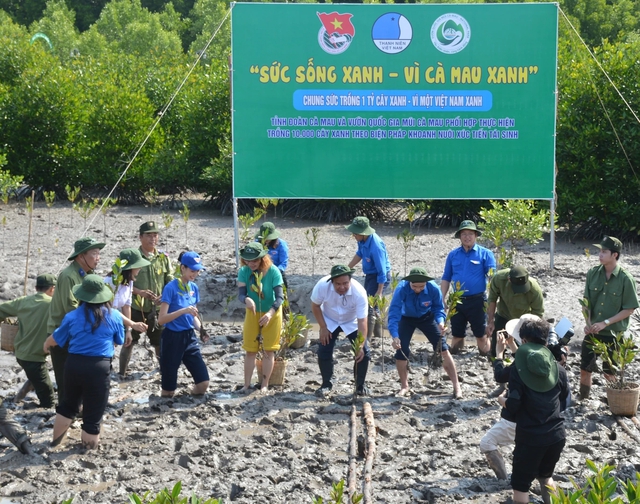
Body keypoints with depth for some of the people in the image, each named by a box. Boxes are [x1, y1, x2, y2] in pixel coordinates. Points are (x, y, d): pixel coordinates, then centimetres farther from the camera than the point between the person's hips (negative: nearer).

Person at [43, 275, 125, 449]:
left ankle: (56, 439, 36)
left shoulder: (72, 316, 1)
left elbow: (55, 340, 14)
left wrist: (46, 345, 38)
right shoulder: (114, 316, -1)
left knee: (68, 403, 24)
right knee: (93, 412, 9)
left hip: (74, 364, 3)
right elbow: (120, 341, 14)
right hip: (99, 367, -3)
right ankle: (89, 446, 21)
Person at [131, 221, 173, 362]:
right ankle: (121, 373, 17)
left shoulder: (163, 257, 4)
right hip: (135, 308, -3)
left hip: (157, 309, 3)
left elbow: (170, 282, 8)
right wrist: (140, 292, -21)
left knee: (161, 343, 11)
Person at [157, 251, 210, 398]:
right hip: (172, 338, -6)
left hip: (189, 337, 6)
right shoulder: (171, 288, -14)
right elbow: (161, 319, -18)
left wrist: (201, 330, -3)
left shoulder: (194, 288, 6)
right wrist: (183, 310, -29)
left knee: (203, 383, 0)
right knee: (169, 390, 2)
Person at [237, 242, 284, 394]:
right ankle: (247, 384, 12)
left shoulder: (273, 271, -24)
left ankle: (264, 385, 15)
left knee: (268, 350, 5)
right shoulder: (244, 272, -17)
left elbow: (280, 297, -26)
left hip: (271, 313, -2)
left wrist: (270, 313, -42)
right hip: (252, 313, 2)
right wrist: (246, 299, -48)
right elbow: (240, 294, -23)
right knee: (250, 350, 4)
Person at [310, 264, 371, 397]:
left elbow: (362, 321, -34)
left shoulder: (359, 292, -37)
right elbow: (315, 306, -12)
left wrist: (361, 346, -42)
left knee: (364, 353, -10)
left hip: (352, 322, -1)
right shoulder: (322, 285, -33)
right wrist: (323, 327, -14)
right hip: (330, 321, 1)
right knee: (324, 352, -8)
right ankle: (327, 384, 16)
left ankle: (360, 385, 12)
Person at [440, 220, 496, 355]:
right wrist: (442, 299, 6)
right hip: (457, 300, 3)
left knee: (481, 334, 2)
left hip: (477, 300, -3)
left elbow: (492, 278, -7)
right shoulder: (453, 255, 7)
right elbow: (446, 279, 12)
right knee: (456, 334, 12)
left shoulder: (485, 254, -3)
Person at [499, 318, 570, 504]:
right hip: (556, 434, 5)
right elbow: (564, 402, 11)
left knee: (520, 484, 10)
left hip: (530, 436, -5)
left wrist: (502, 400, 5)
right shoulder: (559, 369, 1)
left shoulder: (518, 369, -12)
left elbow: (513, 406, -15)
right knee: (546, 475, 28)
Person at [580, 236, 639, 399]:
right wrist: (587, 322, -9)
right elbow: (587, 301, 5)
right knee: (585, 369, 12)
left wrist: (605, 323, -17)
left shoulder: (625, 279, -15)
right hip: (592, 331, 4)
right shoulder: (593, 273, -3)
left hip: (614, 334, -4)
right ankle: (582, 401, 30)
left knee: (609, 373, 8)